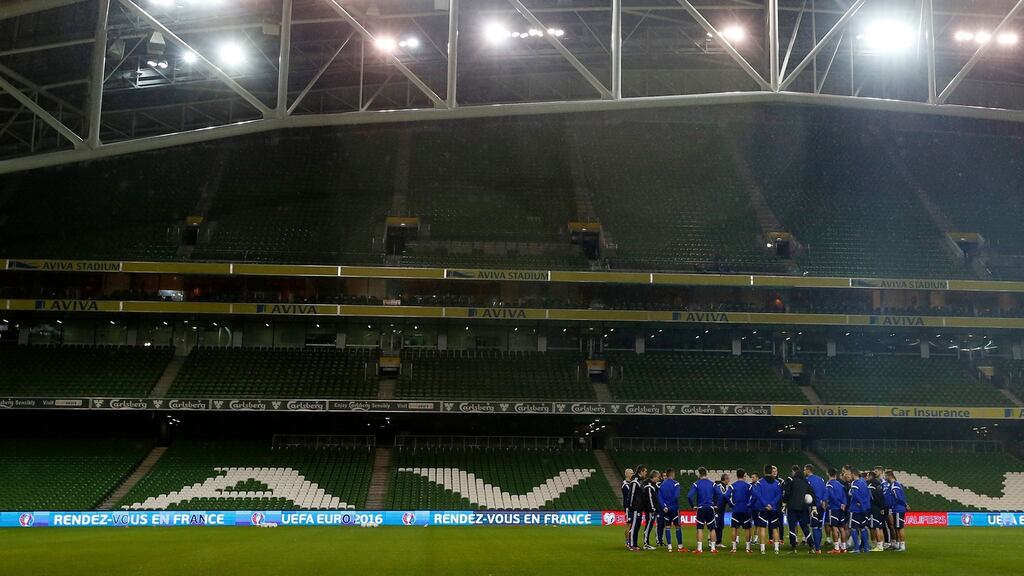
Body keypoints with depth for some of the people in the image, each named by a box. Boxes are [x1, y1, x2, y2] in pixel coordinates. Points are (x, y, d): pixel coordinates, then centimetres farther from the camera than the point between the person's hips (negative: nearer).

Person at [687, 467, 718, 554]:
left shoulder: (696, 484, -4)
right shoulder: (712, 484, 2)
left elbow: (689, 496, -12)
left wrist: (693, 506, 0)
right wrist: (716, 505, 10)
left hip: (700, 508, -1)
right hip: (710, 508, 1)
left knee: (700, 529, 4)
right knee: (712, 529, 9)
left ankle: (699, 548, 0)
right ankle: (713, 548, 9)